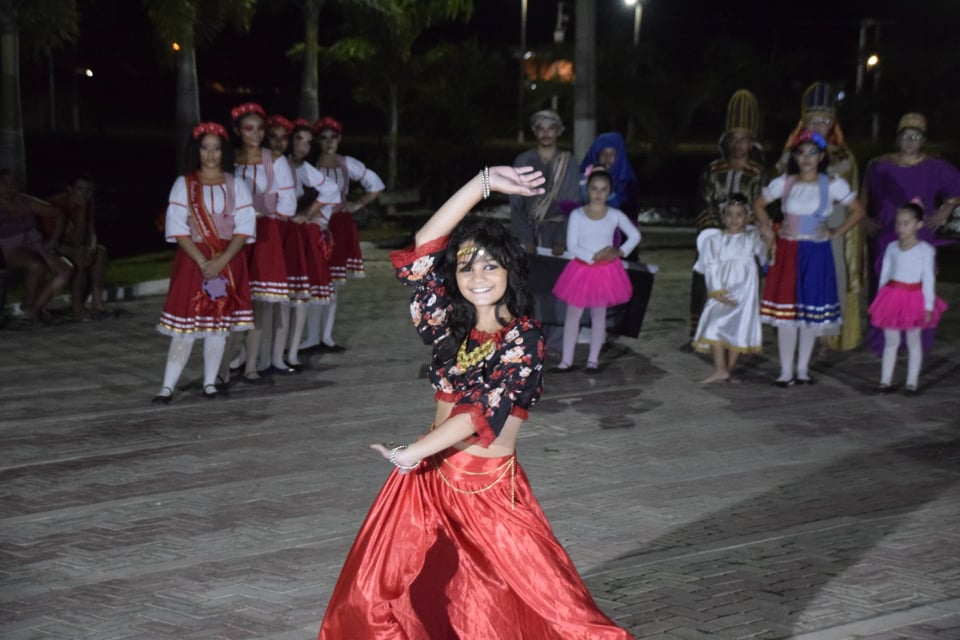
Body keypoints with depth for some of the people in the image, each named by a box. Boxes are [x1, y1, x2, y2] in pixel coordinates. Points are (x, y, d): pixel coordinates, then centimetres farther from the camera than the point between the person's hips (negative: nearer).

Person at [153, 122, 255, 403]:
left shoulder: (236, 185, 6)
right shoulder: (184, 184, 3)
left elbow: (244, 227, -1)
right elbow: (177, 228, -4)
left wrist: (222, 260, -14)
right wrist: (202, 261, -15)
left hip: (228, 261, 2)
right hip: (193, 259, -2)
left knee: (219, 323, 4)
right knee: (185, 325, -6)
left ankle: (210, 383, 12)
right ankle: (167, 387, -3)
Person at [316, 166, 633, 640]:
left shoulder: (524, 338, -11)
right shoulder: (449, 324, 3)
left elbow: (484, 411, -19)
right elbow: (420, 253, -7)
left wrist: (411, 453, -25)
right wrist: (483, 183, -12)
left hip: (490, 490, -4)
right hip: (430, 479, 5)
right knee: (373, 594, 5)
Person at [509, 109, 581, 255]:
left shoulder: (568, 162, 0)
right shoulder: (523, 161, 2)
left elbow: (572, 204, -2)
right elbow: (516, 204, 0)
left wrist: (562, 241, -12)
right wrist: (525, 239, -11)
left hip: (556, 231, -1)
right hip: (527, 229, 1)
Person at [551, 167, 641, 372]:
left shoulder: (615, 215, -3)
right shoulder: (577, 215, -8)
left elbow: (635, 236, 7)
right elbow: (572, 246, -11)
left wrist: (620, 251, -7)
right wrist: (594, 256, -20)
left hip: (605, 271, 1)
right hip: (582, 269, -1)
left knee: (599, 315, 9)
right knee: (573, 314, 3)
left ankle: (593, 359, 18)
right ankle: (566, 360, 10)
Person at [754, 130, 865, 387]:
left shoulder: (833, 185, -1)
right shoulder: (782, 183, 2)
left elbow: (858, 211, 7)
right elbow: (759, 204, 15)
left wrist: (836, 233, 0)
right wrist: (767, 229, 3)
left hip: (817, 254, 0)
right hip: (788, 252, 0)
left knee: (811, 312, 6)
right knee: (785, 310, -2)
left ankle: (803, 369, 17)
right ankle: (786, 371, 6)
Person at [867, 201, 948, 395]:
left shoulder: (925, 250, -8)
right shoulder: (892, 247, 5)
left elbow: (928, 279, -8)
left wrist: (929, 306, -10)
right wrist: (880, 298, 8)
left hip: (913, 299, -3)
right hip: (892, 297, 4)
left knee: (913, 341, 8)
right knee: (891, 341, 10)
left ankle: (911, 383, 14)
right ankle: (885, 381, 16)